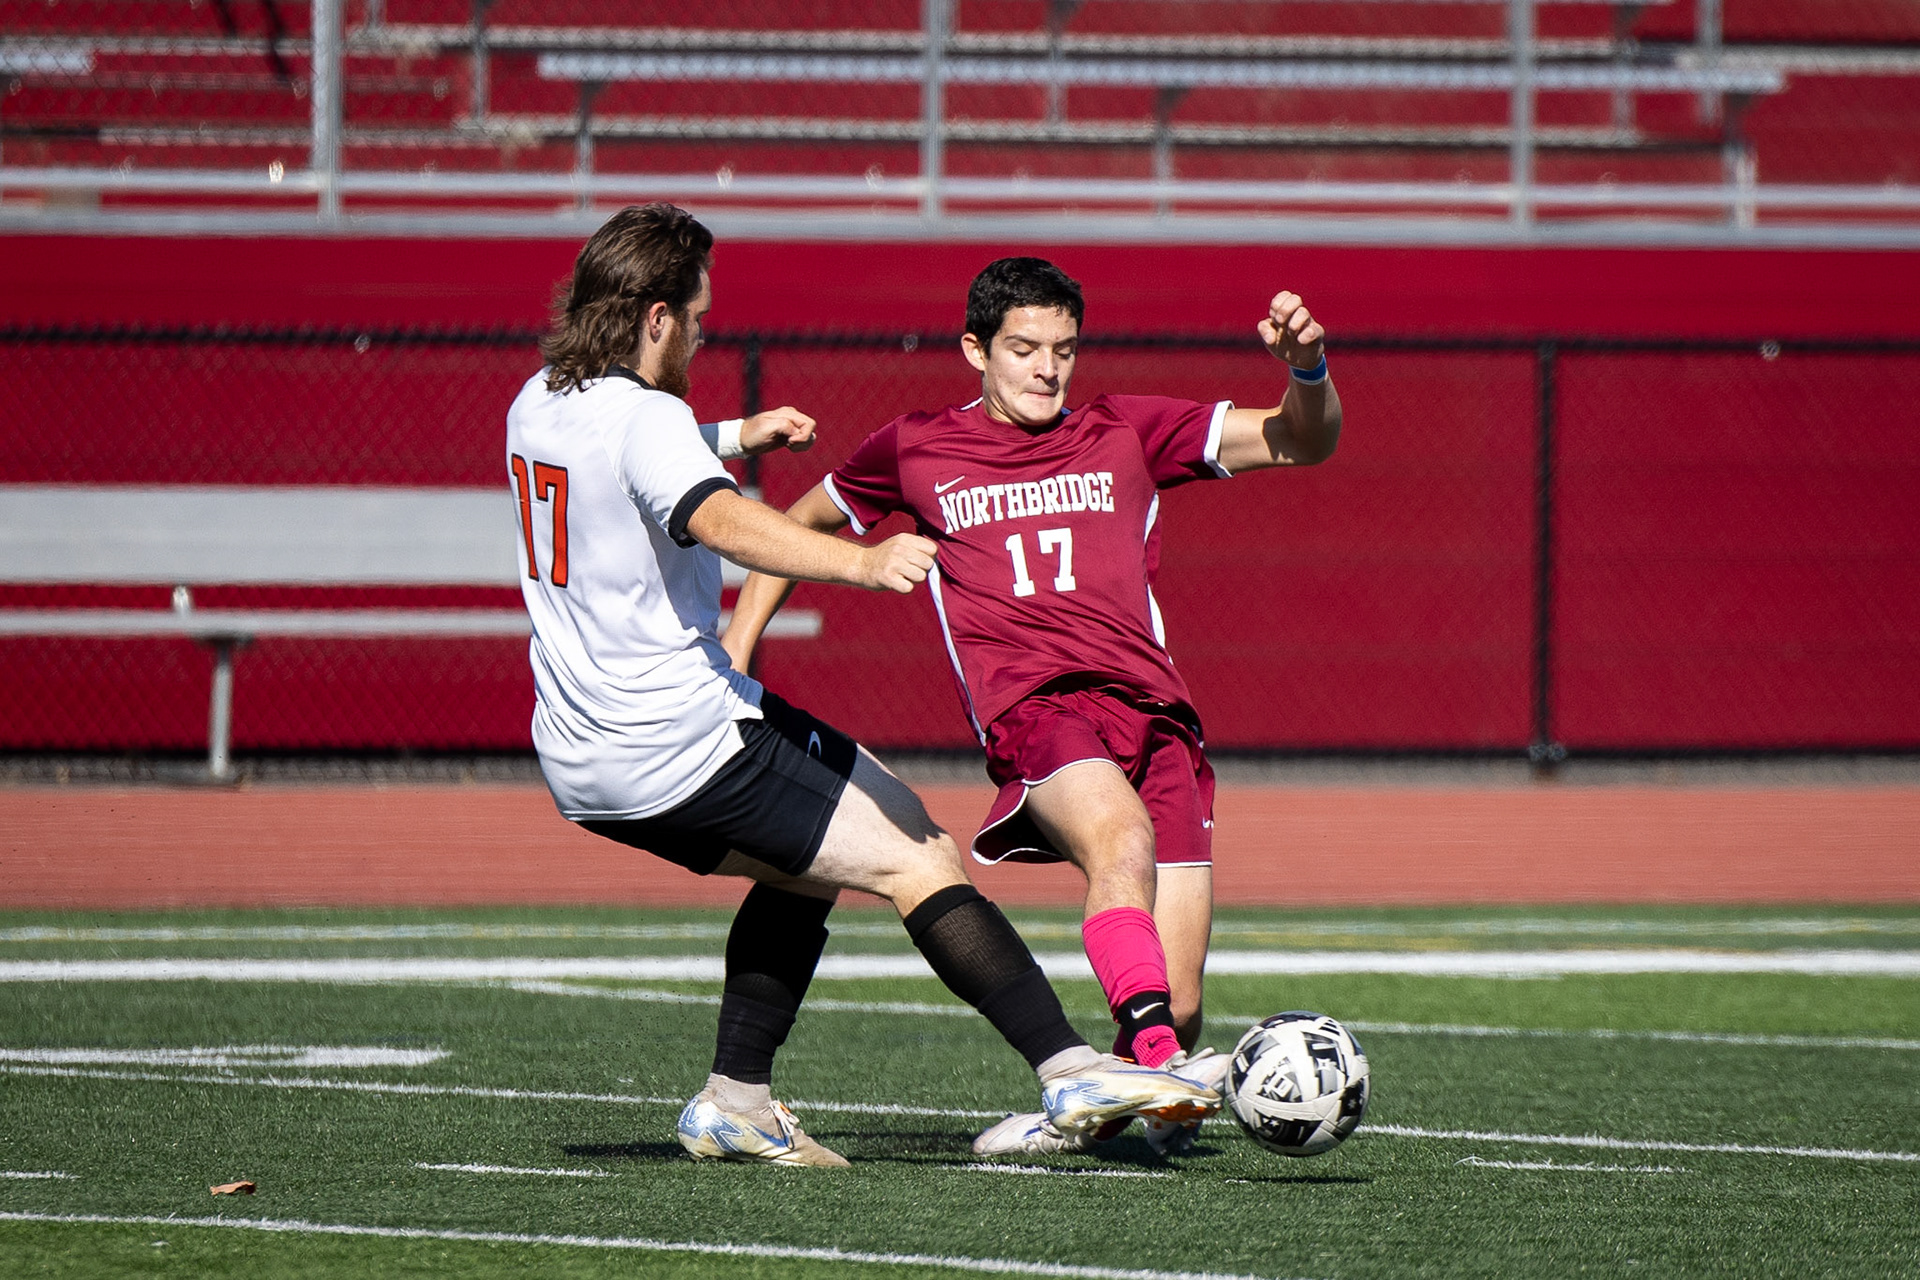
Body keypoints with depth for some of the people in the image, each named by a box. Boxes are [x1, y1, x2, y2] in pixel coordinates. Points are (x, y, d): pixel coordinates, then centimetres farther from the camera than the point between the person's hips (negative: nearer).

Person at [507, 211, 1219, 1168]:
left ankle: (735, 1103, 21)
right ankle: (1070, 1071, -19)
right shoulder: (645, 419, -17)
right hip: (679, 742, -10)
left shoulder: (536, 404, 11)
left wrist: (734, 436, 44)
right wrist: (862, 565, -50)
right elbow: (720, 521, -37)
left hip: (579, 759, 10)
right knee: (917, 862, -10)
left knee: (800, 864, 27)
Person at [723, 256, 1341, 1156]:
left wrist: (1307, 368, -9)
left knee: (1175, 1008, -9)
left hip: (1153, 711, 3)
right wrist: (735, 658, 26)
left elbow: (1303, 442, 12)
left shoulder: (1128, 434, 19)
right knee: (1121, 834, -39)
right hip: (1032, 707, -2)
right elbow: (798, 530, 35)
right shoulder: (916, 451, 19)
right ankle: (1157, 1061, -53)